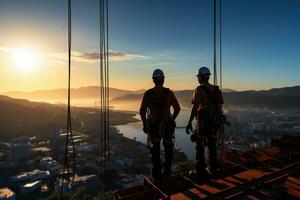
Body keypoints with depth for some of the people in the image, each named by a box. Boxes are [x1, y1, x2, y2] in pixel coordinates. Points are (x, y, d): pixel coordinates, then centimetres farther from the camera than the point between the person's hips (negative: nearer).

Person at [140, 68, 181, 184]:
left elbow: (142, 111, -7)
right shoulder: (169, 93, -3)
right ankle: (167, 169, 33)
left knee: (155, 151, 11)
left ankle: (157, 176, 14)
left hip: (153, 126, 0)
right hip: (167, 125, 1)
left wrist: (144, 124, 6)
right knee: (168, 148, 24)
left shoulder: (148, 94, -4)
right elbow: (177, 108, -2)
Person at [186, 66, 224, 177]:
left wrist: (189, 122, -18)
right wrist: (218, 120, 21)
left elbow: (195, 107, -20)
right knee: (212, 145, 15)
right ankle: (212, 169, 23)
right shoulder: (216, 89, 10)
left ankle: (199, 170, 9)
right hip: (214, 121, 7)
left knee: (200, 145, 2)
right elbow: (220, 106, 11)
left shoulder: (199, 89, -12)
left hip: (203, 121, -7)